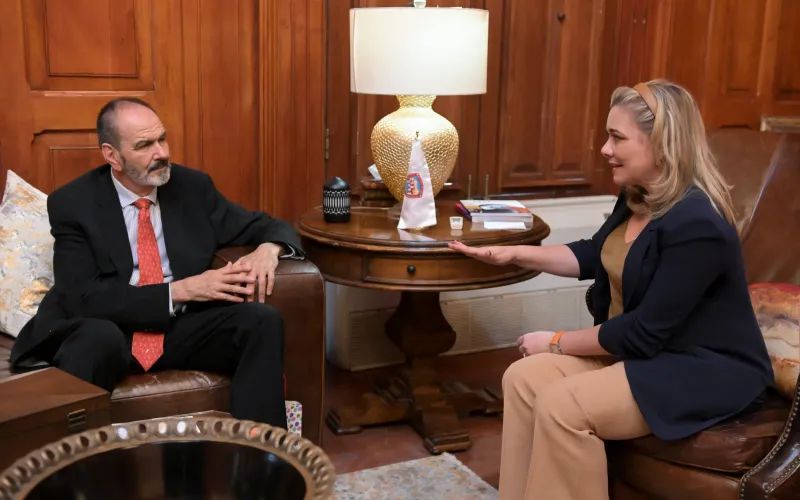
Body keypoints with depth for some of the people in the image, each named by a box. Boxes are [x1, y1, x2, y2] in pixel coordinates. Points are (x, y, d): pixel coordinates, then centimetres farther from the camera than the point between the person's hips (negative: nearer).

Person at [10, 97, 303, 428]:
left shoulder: (193, 187, 5)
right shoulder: (72, 203, -4)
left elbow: (266, 227, 12)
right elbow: (85, 298, -13)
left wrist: (268, 250, -15)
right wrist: (182, 290, -21)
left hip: (182, 330, 3)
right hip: (104, 337, -3)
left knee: (263, 320, -22)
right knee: (98, 336, -37)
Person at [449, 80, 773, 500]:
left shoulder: (697, 225, -26)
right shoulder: (639, 198, 3)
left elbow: (645, 332, -24)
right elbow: (593, 256, 18)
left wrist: (557, 342, -13)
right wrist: (513, 254, 7)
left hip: (703, 368, -9)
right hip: (638, 345, 9)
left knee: (562, 407, -27)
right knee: (523, 378, -10)